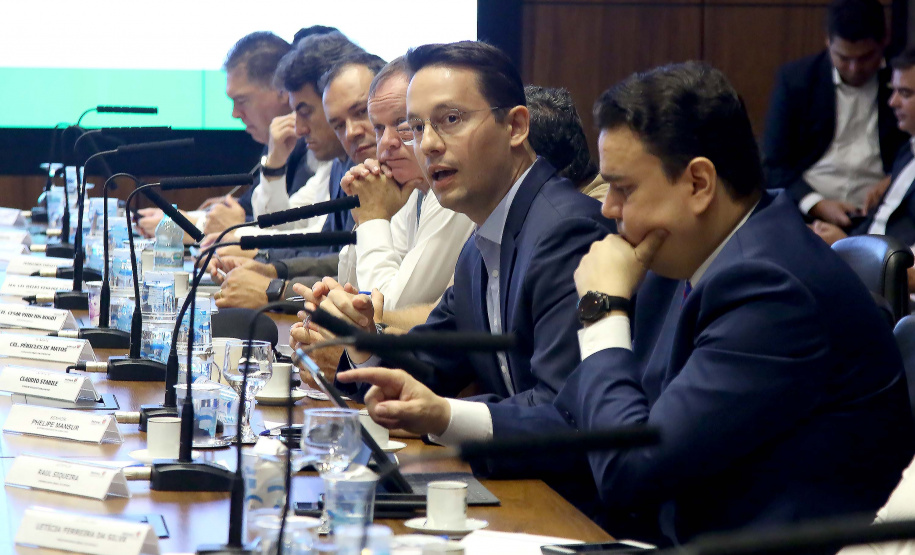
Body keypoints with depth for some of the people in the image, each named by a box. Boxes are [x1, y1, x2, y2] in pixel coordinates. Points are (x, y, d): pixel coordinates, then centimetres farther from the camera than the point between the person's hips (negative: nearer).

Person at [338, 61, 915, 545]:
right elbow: (582, 423, 15)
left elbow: (628, 467, -22)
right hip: (674, 535, 9)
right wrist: (441, 415, 5)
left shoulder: (776, 290, -21)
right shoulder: (675, 272, 8)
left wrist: (604, 308, -10)